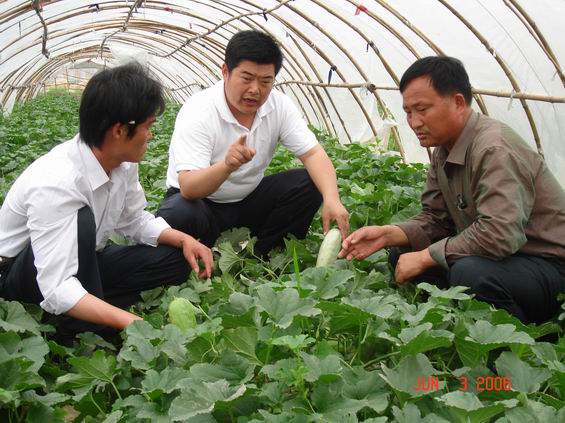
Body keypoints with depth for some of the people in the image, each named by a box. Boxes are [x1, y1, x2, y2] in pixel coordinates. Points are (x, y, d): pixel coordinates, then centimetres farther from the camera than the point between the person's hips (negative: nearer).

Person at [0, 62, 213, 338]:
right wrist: (132, 323, -49)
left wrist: (183, 239, -14)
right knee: (82, 220, -36)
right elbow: (57, 289, -39)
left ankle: (86, 315, -12)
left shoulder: (123, 162, -12)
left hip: (81, 261, 7)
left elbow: (134, 221, 4)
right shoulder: (56, 183, -35)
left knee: (178, 259, -5)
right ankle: (85, 330, -20)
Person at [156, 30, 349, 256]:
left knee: (309, 184, -17)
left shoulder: (279, 105, -10)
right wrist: (227, 166, -54)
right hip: (199, 200, -4)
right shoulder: (198, 111, -24)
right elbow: (188, 188, -33)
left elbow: (313, 153, -14)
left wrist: (332, 199, -33)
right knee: (177, 215, -37)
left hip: (250, 200, 4)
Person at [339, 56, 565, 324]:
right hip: (494, 255, 8)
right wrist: (386, 234, -12)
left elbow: (499, 235, -34)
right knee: (401, 255, 1)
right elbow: (435, 219, 7)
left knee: (471, 272, -35)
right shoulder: (443, 150, 5)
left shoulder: (494, 150, -25)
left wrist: (424, 257, -22)